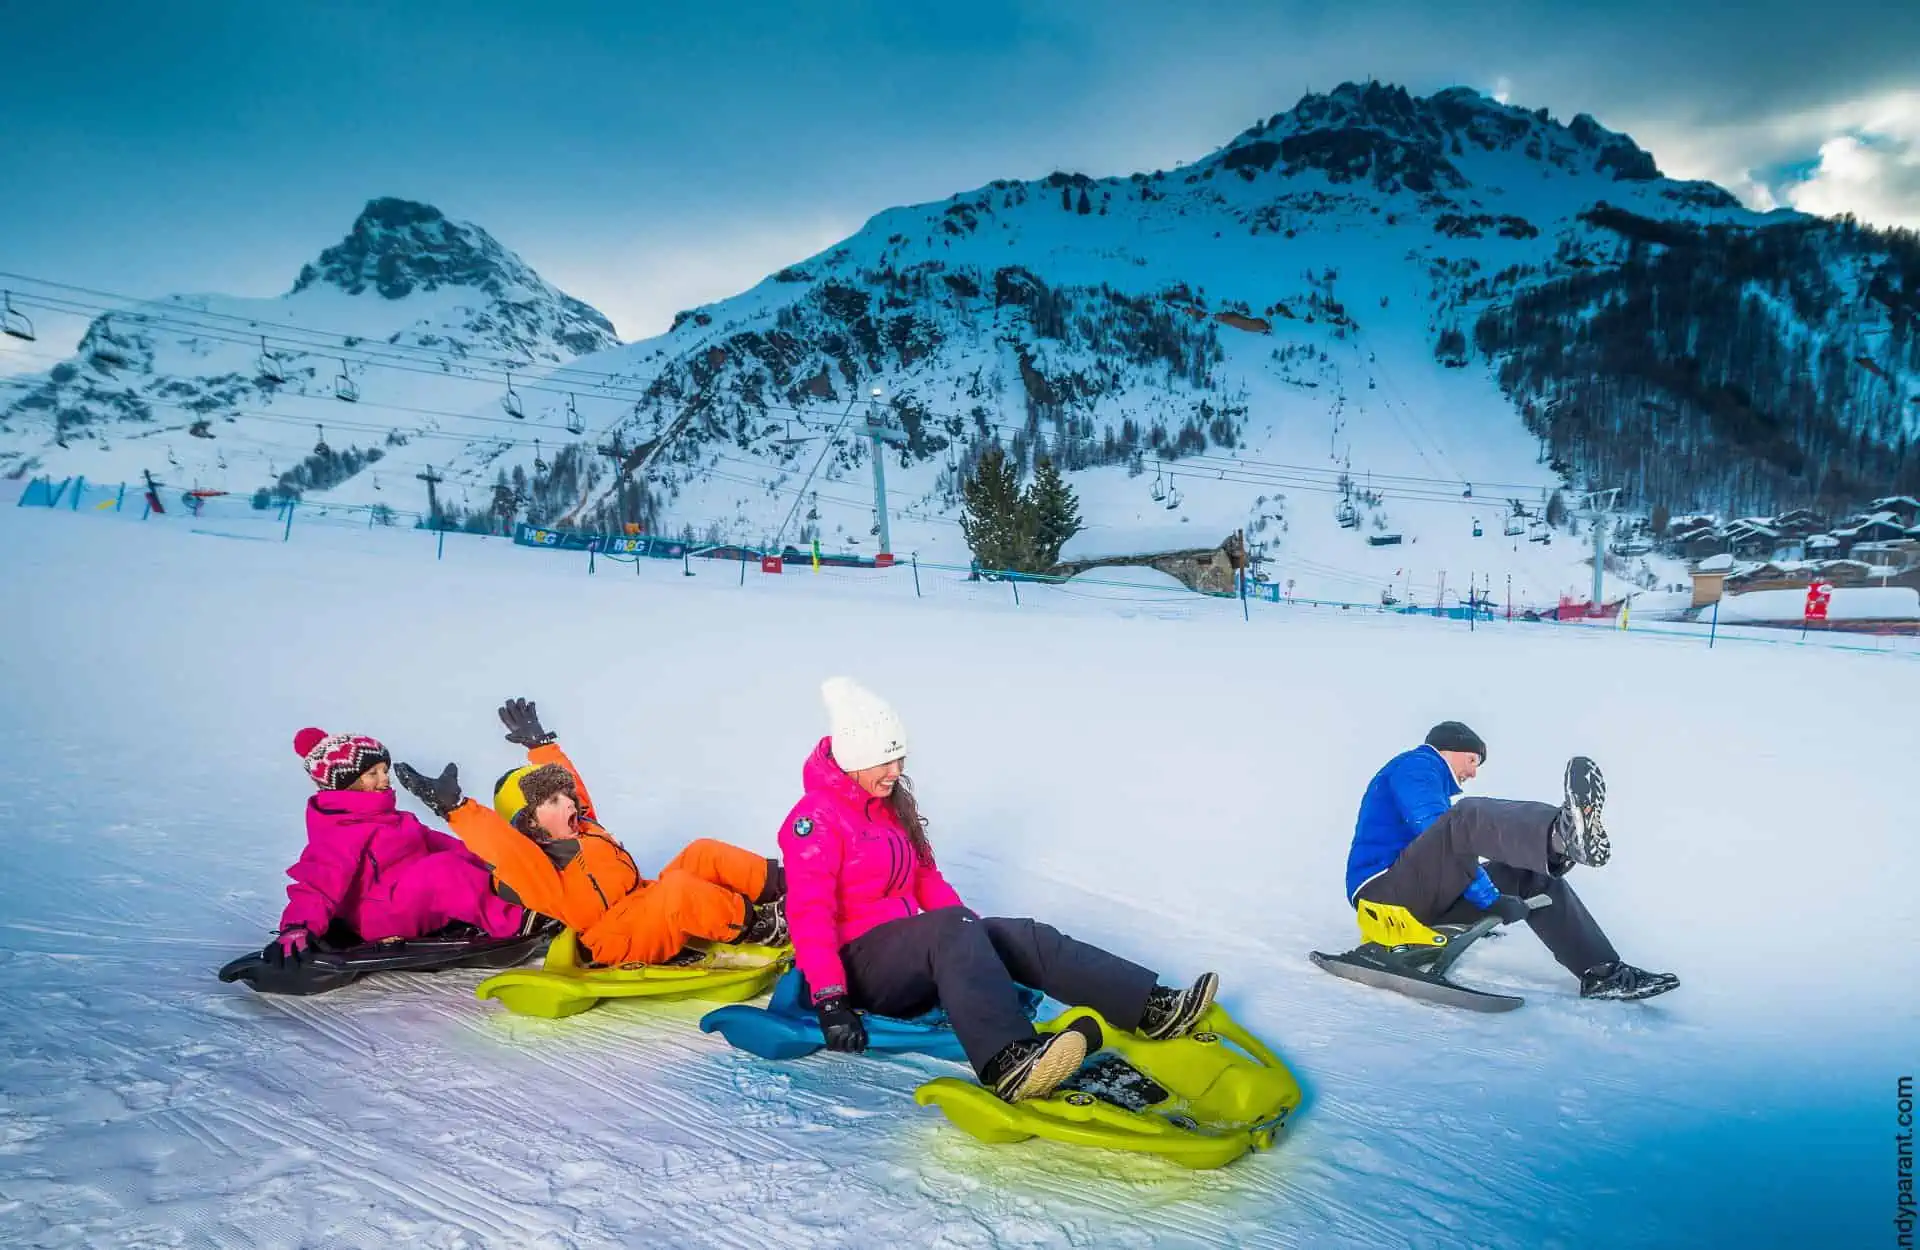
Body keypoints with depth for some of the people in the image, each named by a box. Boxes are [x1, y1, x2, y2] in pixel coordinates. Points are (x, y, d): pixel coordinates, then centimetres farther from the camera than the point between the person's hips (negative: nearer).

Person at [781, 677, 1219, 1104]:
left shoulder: (892, 805, 15)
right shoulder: (817, 819, -11)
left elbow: (926, 879, 19)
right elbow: (808, 915, -20)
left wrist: (972, 930, 7)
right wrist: (830, 1002, -29)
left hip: (910, 954, 8)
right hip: (859, 964, -8)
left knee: (1021, 936, -15)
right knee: (954, 926, -36)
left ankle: (1154, 1007, -25)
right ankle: (1006, 1063, -59)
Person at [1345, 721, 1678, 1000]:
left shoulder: (1437, 786, 34)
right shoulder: (1415, 764, 1)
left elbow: (1451, 859, 34)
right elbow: (1437, 833, -15)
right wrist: (1491, 898, -17)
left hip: (1427, 904, 10)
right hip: (1383, 891, -10)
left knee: (1527, 877, 6)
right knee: (1466, 817, -30)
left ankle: (1602, 972, -1)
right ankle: (1560, 832, -60)